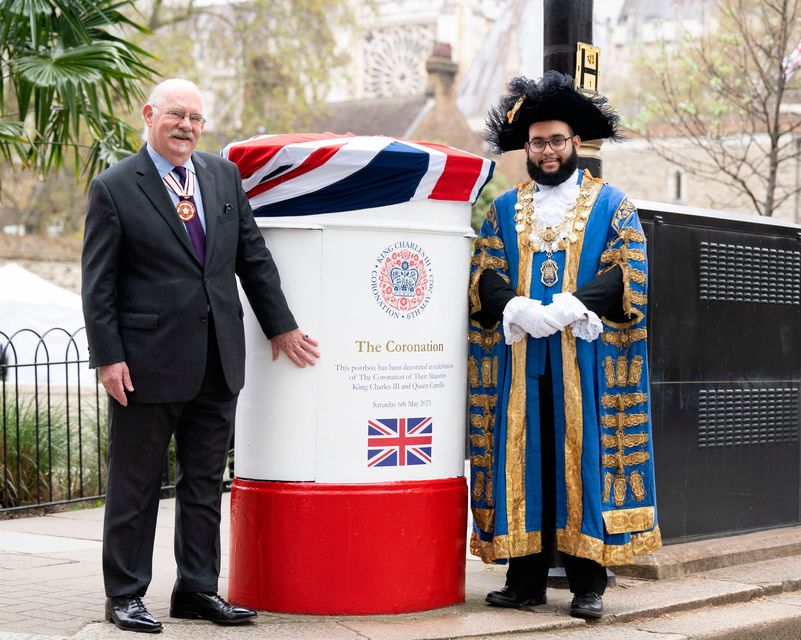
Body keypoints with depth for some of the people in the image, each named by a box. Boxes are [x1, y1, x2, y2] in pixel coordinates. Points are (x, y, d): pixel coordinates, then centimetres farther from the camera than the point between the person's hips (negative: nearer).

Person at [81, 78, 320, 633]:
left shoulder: (224, 176, 9)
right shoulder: (114, 188, -5)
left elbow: (254, 257, 14)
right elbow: (98, 284, -6)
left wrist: (280, 326, 13)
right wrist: (108, 357, -11)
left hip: (219, 361, 5)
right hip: (148, 362, -5)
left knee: (205, 483, 12)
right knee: (135, 486, 5)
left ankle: (198, 589, 23)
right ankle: (125, 596, 16)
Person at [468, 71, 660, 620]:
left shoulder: (612, 205, 8)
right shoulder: (504, 210, 16)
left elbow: (627, 277, -3)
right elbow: (484, 277, 6)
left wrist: (569, 307, -18)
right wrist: (519, 308, -15)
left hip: (587, 358, -2)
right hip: (519, 359, 2)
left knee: (585, 458, -4)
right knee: (522, 459, 1)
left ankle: (588, 583, 1)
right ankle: (526, 579, 6)